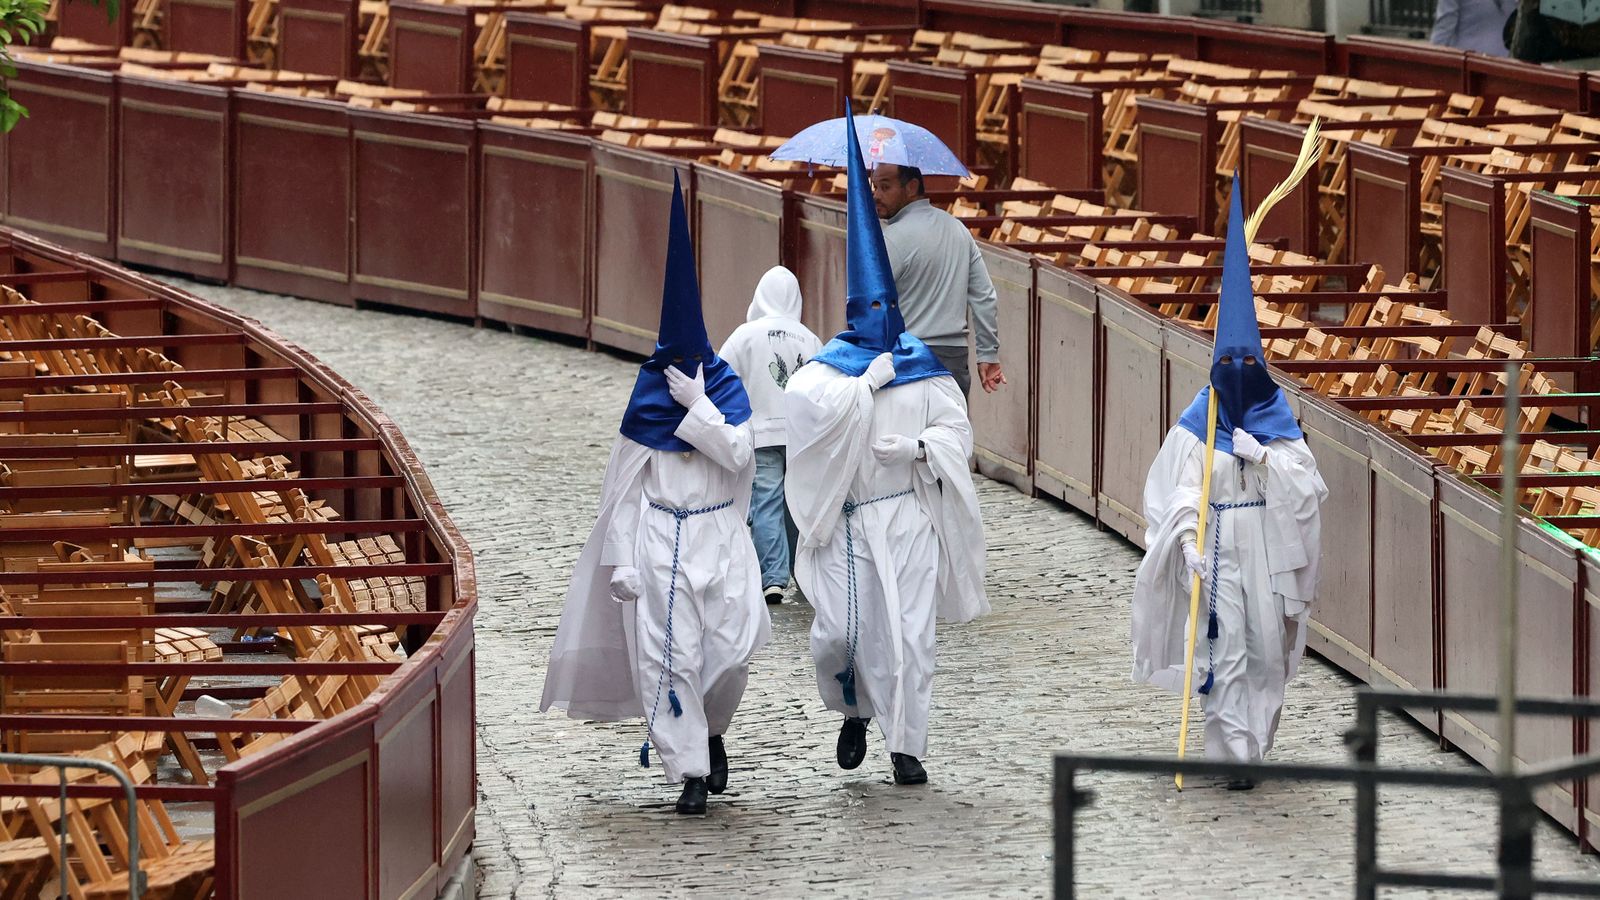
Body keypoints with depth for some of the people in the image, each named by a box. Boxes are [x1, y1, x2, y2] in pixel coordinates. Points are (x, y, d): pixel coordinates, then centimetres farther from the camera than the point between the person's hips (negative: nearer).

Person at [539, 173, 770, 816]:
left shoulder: (727, 392, 2)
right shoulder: (646, 404, 3)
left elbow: (738, 452, -13)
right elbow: (624, 485, 4)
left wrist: (699, 406, -14)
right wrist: (622, 560, -2)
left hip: (719, 541, 0)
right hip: (658, 540, 0)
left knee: (729, 651, -7)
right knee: (667, 653, -9)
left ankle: (712, 731, 25)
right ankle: (690, 771, -5)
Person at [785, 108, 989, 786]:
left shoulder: (921, 367, 5)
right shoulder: (827, 367, 1)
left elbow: (956, 431, 3)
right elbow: (810, 408, -17)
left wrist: (917, 447, -16)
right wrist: (868, 383, -16)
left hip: (909, 517, 1)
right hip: (847, 519, -1)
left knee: (907, 632, -3)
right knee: (839, 632, -6)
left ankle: (907, 746, 5)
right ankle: (854, 712, 24)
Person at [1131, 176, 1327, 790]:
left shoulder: (1278, 422, 5)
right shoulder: (1196, 427, -1)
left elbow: (1306, 482, -2)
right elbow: (1180, 491, -7)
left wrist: (1264, 456, -17)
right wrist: (1189, 545, -20)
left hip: (1268, 550, 2)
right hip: (1216, 550, -2)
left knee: (1268, 647, 5)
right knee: (1224, 647, -10)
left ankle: (1254, 738, 23)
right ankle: (1235, 754, -12)